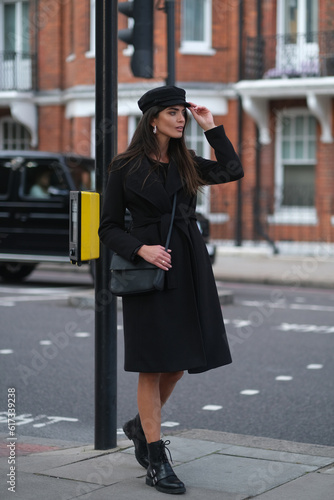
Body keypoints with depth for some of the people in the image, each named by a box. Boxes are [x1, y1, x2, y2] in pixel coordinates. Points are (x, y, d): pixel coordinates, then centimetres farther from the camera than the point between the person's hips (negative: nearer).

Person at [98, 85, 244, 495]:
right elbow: (109, 228, -1)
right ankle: (156, 461, 6)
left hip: (190, 268, 6)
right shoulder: (125, 168, -3)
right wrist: (141, 249, -17)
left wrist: (211, 127, 7)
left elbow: (232, 170, 5)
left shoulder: (186, 164, 12)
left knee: (180, 360, 10)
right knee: (153, 364, -1)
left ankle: (141, 426, 35)